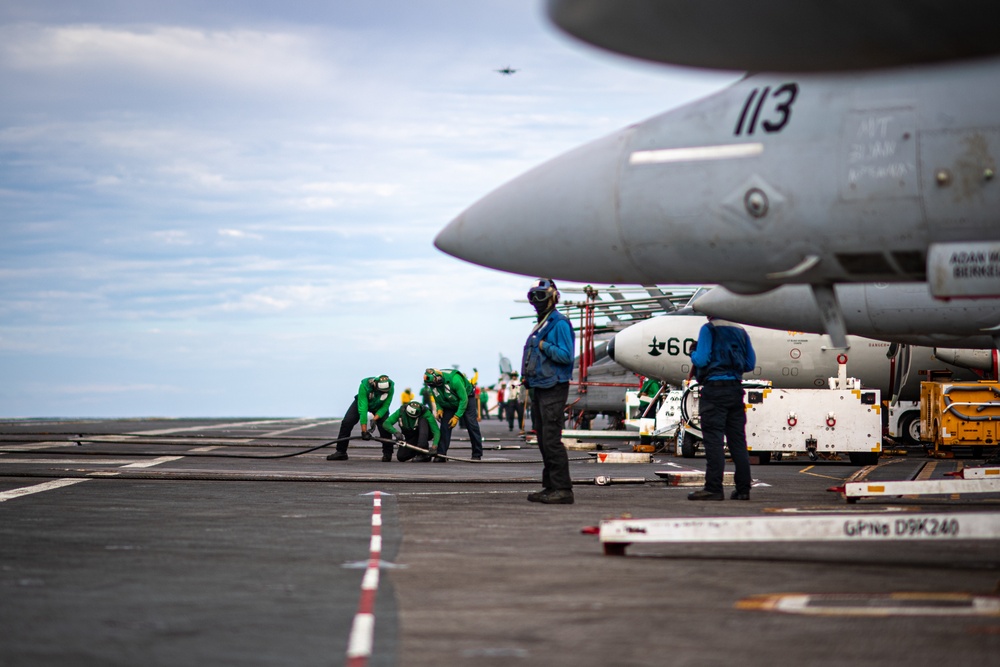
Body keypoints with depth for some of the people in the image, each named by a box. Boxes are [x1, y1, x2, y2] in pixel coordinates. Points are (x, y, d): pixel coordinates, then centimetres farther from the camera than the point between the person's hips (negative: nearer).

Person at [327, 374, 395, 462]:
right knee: (346, 423, -15)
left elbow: (385, 407, -23)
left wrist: (375, 419, -38)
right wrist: (364, 431, -41)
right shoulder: (364, 385, -41)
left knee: (384, 427, -20)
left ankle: (387, 453, -3)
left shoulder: (390, 387, -34)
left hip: (379, 407, 1)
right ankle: (341, 452, -5)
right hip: (362, 401, -1)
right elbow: (362, 408, -40)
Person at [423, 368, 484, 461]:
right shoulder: (433, 383, -21)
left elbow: (463, 399, -29)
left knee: (472, 425, -12)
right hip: (449, 404, 5)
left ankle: (477, 455, -4)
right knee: (444, 427, -8)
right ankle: (440, 455, -7)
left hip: (466, 399, -5)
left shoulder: (454, 379, -39)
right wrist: (439, 409, -17)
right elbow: (436, 398, 2)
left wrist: (457, 417, -28)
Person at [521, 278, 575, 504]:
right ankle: (550, 486, 16)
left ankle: (563, 489, -12)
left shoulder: (559, 323, -10)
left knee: (551, 440, -13)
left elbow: (565, 355, -19)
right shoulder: (541, 325, 18)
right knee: (544, 441, 11)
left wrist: (544, 346, -15)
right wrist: (527, 375, 11)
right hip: (539, 388, 10)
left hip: (554, 389, -10)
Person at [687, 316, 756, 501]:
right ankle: (743, 489, 7)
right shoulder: (740, 331, 13)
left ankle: (713, 488, -11)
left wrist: (693, 353, 9)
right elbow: (750, 364, 13)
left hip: (715, 390, -6)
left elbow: (701, 360, -12)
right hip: (736, 390, 6)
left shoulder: (709, 329, -5)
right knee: (738, 441, 7)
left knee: (713, 440, -7)